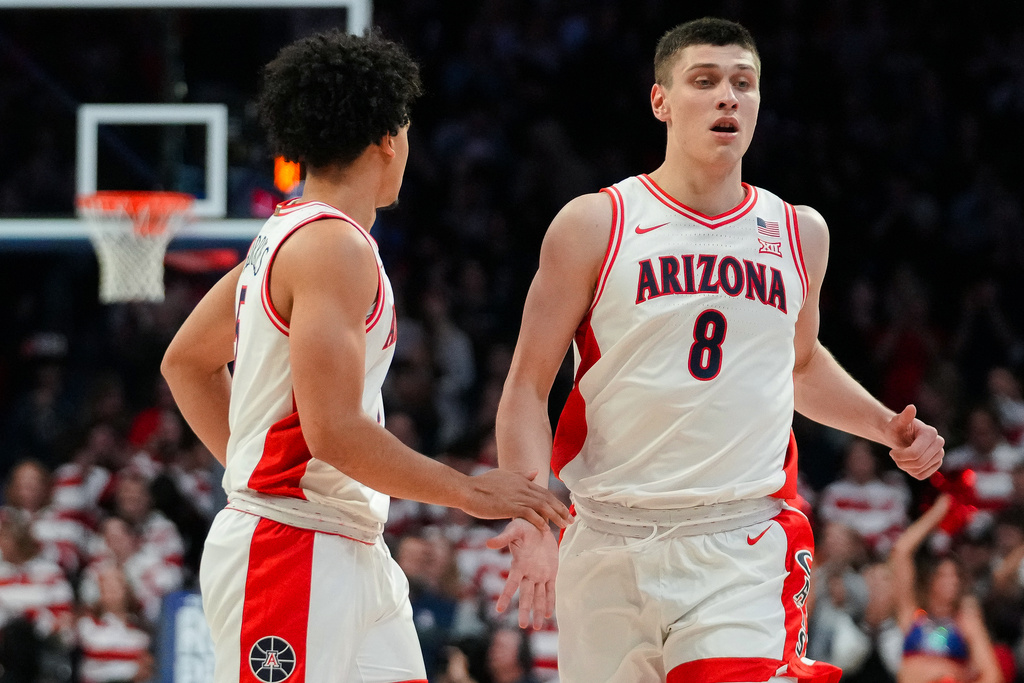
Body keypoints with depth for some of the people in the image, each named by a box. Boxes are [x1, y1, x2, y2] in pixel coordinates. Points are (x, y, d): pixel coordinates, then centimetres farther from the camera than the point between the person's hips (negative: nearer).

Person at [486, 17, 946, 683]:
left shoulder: (800, 233, 11)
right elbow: (528, 387, 0)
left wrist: (887, 426, 13)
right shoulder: (594, 225, 0)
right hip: (609, 545, -1)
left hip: (743, 549, 1)